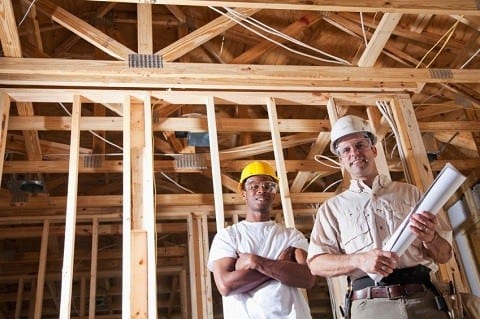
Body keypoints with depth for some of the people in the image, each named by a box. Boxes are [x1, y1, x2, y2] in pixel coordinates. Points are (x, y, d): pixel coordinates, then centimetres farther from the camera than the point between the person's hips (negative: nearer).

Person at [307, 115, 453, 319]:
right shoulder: (332, 208, 10)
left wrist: (430, 238, -11)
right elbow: (316, 264, -1)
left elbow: (444, 255, 13)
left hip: (423, 300, 2)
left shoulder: (410, 193, 14)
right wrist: (359, 260, -18)